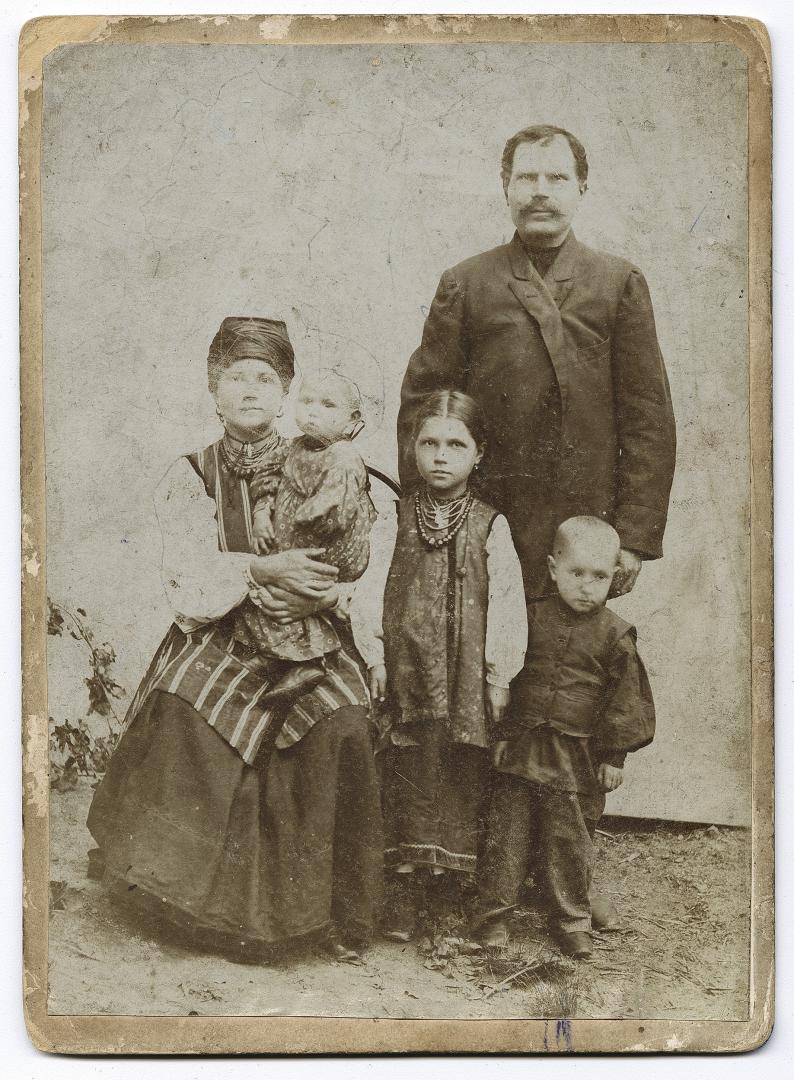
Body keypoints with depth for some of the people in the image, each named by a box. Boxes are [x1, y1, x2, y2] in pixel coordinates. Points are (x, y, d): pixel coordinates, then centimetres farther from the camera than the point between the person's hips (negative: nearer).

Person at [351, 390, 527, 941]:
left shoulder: (490, 525, 2)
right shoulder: (396, 520, 5)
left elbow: (507, 603, -1)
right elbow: (368, 592, 3)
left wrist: (500, 676, -4)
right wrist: (375, 658, -2)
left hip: (468, 678, -1)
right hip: (409, 672, 1)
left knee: (467, 778, 3)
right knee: (409, 774, 3)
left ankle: (469, 881, 15)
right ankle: (405, 881, 12)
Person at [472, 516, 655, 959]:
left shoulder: (615, 634, -3)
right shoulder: (533, 618, 1)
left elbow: (626, 698, 1)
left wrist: (614, 756, -1)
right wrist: (503, 735, 4)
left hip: (579, 755, -1)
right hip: (524, 747, 1)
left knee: (570, 839, 6)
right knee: (508, 831, 5)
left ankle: (573, 919, 22)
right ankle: (494, 912, 17)